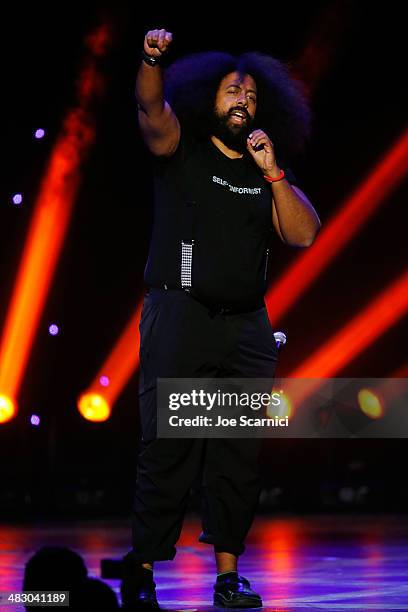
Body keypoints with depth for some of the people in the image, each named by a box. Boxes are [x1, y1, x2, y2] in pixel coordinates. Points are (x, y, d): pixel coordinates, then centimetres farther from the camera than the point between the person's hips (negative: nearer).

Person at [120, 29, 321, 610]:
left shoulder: (269, 174, 13)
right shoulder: (181, 148, 3)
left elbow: (304, 234, 2)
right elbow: (152, 111, -17)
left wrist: (273, 172, -7)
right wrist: (152, 60, -37)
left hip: (246, 327, 4)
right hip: (180, 317, -4)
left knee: (240, 453, 2)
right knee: (167, 449, -6)